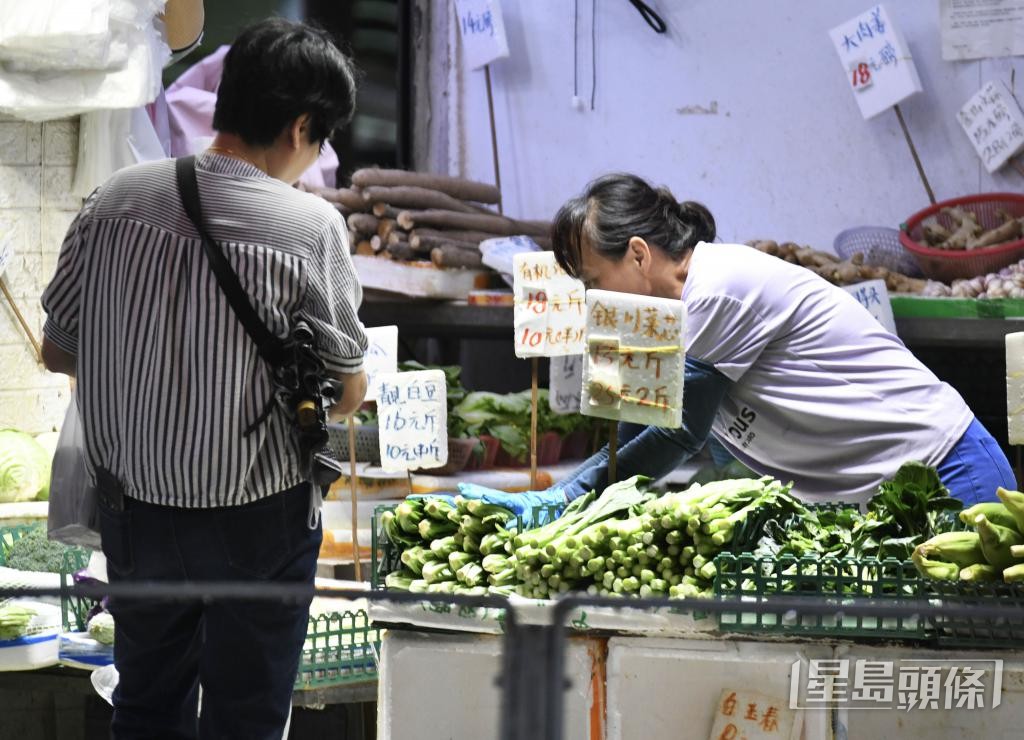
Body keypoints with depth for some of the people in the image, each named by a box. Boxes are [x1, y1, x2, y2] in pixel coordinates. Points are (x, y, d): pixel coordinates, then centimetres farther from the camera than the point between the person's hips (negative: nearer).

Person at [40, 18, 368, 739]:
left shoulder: (117, 197, -7)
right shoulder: (311, 226, -19)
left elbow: (59, 350, 3)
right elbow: (346, 395, -10)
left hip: (132, 506, 4)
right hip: (255, 518, -4)